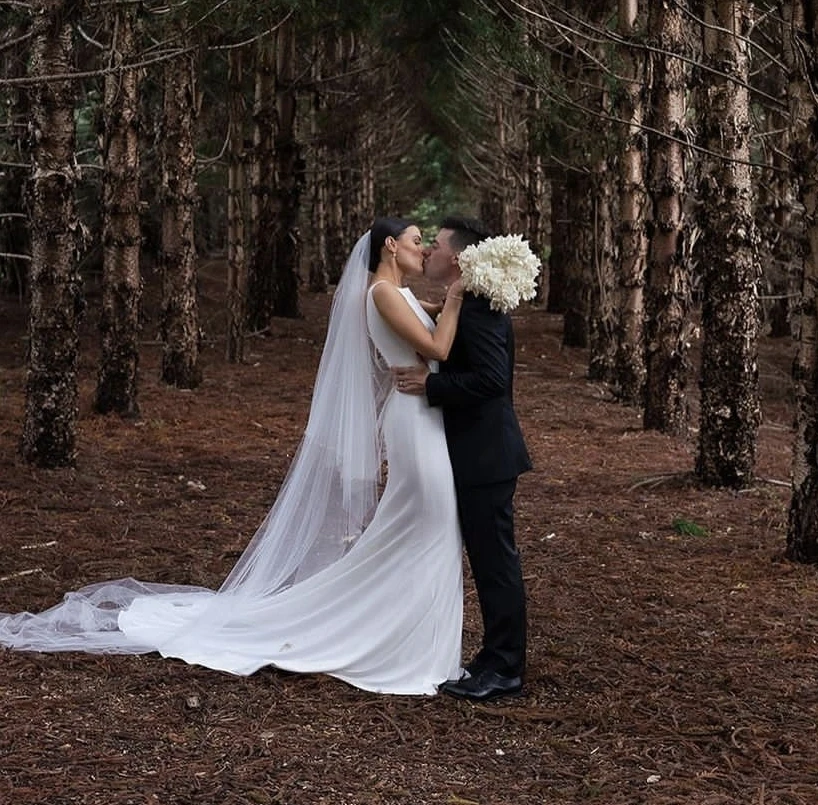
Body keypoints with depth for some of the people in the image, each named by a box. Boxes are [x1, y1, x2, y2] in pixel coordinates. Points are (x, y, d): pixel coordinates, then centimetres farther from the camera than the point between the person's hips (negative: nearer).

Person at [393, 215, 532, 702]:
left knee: (496, 561, -3)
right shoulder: (467, 305, 15)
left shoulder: (476, 309, -18)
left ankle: (504, 671, 5)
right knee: (490, 561, 16)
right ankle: (499, 659, 26)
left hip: (485, 458, -11)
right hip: (478, 455, 11)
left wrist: (429, 384, -20)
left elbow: (492, 379, -26)